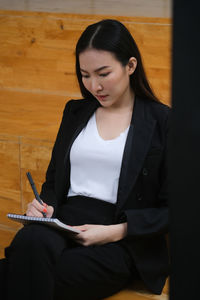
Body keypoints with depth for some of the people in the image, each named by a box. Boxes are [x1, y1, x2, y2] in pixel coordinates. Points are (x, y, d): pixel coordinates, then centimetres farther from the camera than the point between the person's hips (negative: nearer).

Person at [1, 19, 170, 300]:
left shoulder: (163, 122, 4)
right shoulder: (75, 112, 19)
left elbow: (171, 210, 2)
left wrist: (115, 232, -12)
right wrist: (43, 205, 0)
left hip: (122, 245, -4)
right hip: (63, 224, 4)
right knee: (31, 241, -35)